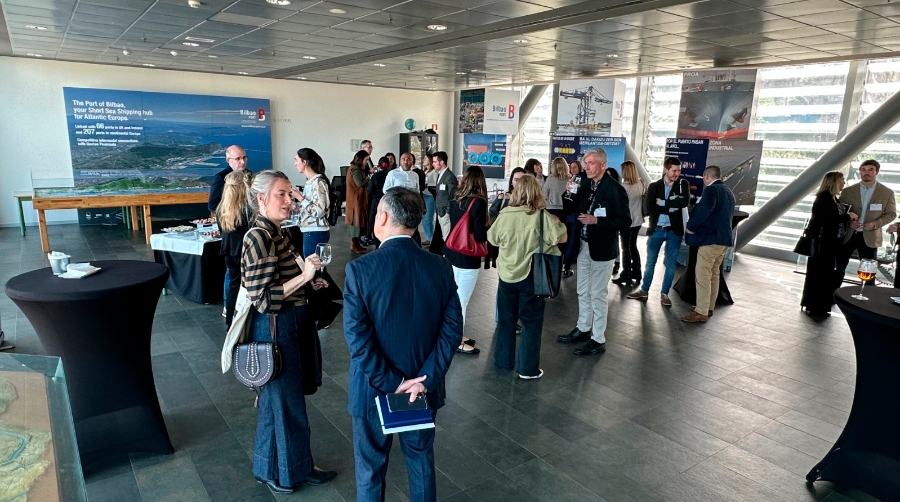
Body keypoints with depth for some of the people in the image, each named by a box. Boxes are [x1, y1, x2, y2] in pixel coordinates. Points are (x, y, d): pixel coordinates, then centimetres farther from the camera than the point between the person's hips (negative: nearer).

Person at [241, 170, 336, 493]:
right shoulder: (259, 238, -21)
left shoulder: (276, 233, 7)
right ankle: (282, 471, 28)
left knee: (283, 397, 21)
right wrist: (303, 276, -28)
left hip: (291, 324, 10)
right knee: (284, 401, 7)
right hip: (275, 328, -9)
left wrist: (308, 284, 7)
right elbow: (263, 299, -24)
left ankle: (295, 465, 39)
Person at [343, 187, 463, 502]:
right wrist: (426, 380, -11)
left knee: (370, 468, 19)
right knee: (422, 462, 23)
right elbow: (452, 329, -10)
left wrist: (390, 383, -14)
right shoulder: (440, 267, -8)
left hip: (374, 390, -3)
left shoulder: (360, 269, -18)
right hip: (423, 387, 3)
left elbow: (357, 337, -21)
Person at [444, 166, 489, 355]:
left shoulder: (456, 199, 4)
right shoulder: (478, 202, -17)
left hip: (452, 253, 7)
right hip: (467, 257, -7)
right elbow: (480, 235, -19)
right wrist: (490, 228, 0)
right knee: (461, 300, 3)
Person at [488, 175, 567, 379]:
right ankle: (527, 368, 12)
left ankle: (504, 359, 29)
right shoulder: (541, 216, -16)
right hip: (531, 276, -3)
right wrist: (557, 222, 6)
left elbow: (492, 239, 6)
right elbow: (561, 238, -12)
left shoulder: (504, 215, -6)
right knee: (531, 321, 8)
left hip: (507, 274, 3)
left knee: (506, 318, 18)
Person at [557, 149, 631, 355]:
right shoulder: (585, 184, 3)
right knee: (583, 291, 18)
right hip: (583, 245, 7)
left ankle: (598, 340, 13)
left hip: (602, 248, -7)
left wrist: (597, 221, -25)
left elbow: (625, 221, -16)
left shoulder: (615, 189, -15)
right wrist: (570, 194, -10)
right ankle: (583, 329, 34)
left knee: (597, 295, 2)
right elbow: (570, 210, 9)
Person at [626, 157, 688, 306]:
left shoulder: (683, 184, -1)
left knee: (671, 264, 7)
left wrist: (663, 202, -17)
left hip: (674, 230, 0)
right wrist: (671, 207, -16)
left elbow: (684, 201, -20)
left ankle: (664, 294, 18)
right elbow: (650, 207, -13)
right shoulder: (654, 186, 0)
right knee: (650, 262, 11)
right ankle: (644, 290, 24)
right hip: (656, 229, 0)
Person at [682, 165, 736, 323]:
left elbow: (704, 210, -30)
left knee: (703, 275, -6)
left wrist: (691, 227, -16)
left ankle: (701, 312, -5)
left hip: (710, 238, -10)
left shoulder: (711, 189, -13)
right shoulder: (728, 192, 17)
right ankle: (709, 307, 25)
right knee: (713, 274, 16)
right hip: (723, 237, 10)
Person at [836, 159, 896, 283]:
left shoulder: (887, 192, 2)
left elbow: (891, 214, 4)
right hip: (847, 235, 1)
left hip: (869, 237, -1)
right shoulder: (848, 191, 3)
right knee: (839, 268, 5)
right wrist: (848, 222, -13)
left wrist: (875, 224, -14)